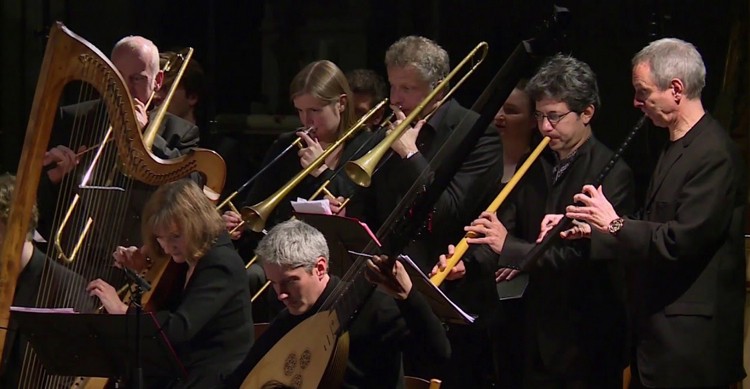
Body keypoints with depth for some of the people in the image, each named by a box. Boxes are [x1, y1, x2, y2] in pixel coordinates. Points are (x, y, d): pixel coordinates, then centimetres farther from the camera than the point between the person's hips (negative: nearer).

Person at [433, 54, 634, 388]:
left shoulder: (611, 173, -13)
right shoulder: (534, 166, 10)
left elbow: (586, 254, -21)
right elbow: (505, 230, 5)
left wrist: (510, 248, -27)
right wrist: (467, 263, -15)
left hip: (586, 336, -6)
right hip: (537, 331, 6)